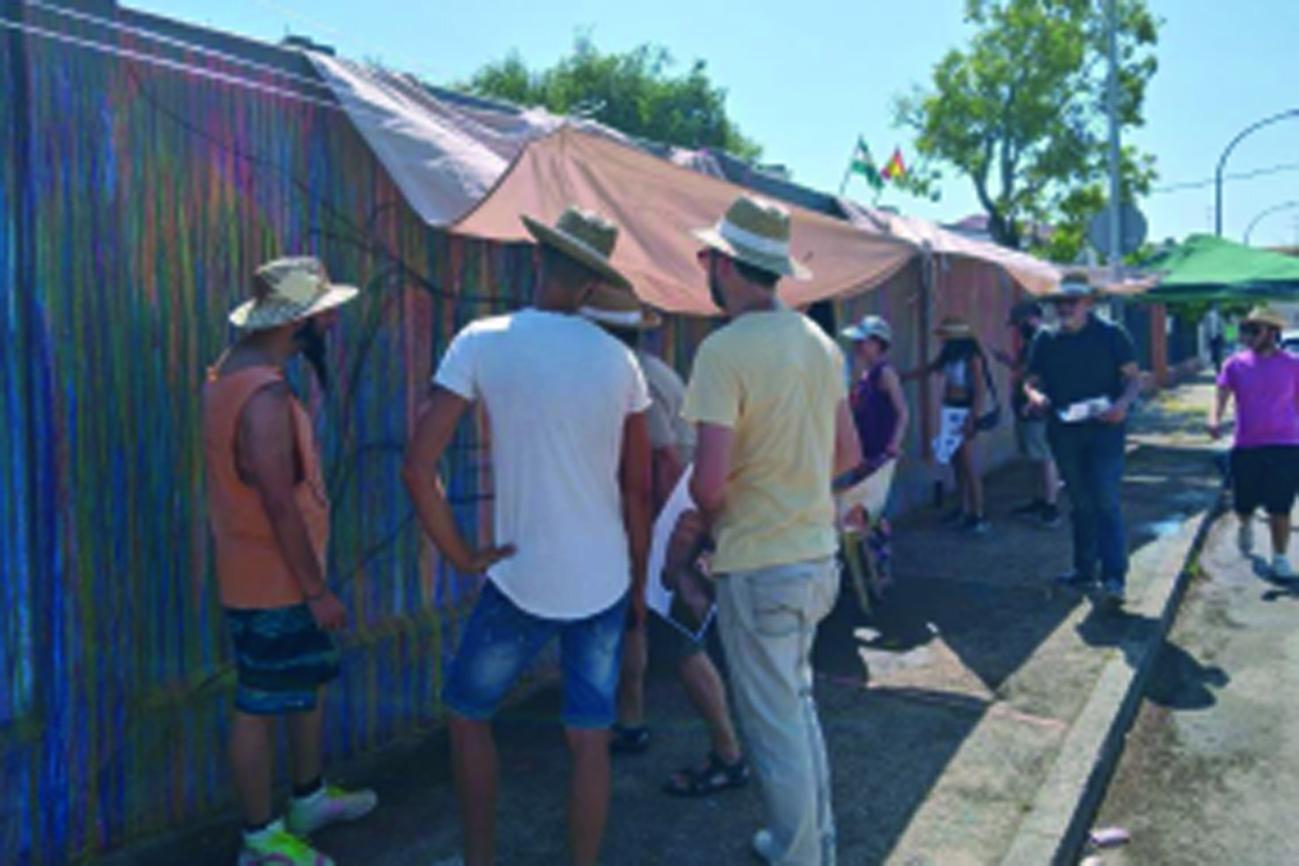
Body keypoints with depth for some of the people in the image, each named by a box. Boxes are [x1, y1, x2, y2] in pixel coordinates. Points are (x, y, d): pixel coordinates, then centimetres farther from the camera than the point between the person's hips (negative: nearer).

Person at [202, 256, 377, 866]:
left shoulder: (235, 370, 7)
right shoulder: (265, 395, -26)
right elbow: (280, 504, -25)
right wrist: (317, 592, -20)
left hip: (267, 577, 10)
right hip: (272, 585, -10)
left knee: (308, 684, 22)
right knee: (261, 708, 5)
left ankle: (310, 799, 39)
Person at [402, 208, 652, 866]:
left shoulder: (482, 342, -10)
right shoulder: (618, 359, -1)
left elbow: (418, 468, -15)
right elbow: (638, 488, 3)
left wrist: (461, 557, -4)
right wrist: (638, 577, 14)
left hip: (523, 578, -3)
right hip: (605, 581, 3)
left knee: (469, 715, 20)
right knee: (589, 737, 13)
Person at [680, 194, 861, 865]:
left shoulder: (725, 349, -19)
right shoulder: (818, 340, 6)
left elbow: (708, 479, -23)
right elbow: (848, 453, 12)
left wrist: (708, 516, -2)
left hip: (758, 565, -8)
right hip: (817, 552, 8)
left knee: (774, 725, 9)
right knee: (798, 703, 24)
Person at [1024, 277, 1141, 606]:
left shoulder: (1111, 335, -1)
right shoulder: (1045, 340, 8)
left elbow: (1134, 378, 0)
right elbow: (1031, 381, 13)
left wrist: (1123, 404, -20)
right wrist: (1034, 395, -11)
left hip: (1104, 429, -4)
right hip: (1063, 431, 4)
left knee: (1106, 502, -10)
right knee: (1080, 504, 14)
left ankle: (1114, 578, -10)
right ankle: (1085, 569, 26)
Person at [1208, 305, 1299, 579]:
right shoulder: (1235, 364, 1)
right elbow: (1221, 397, -5)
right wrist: (1214, 420, -26)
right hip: (1245, 446, 1)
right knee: (1243, 505, 12)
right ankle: (1246, 527, 46)